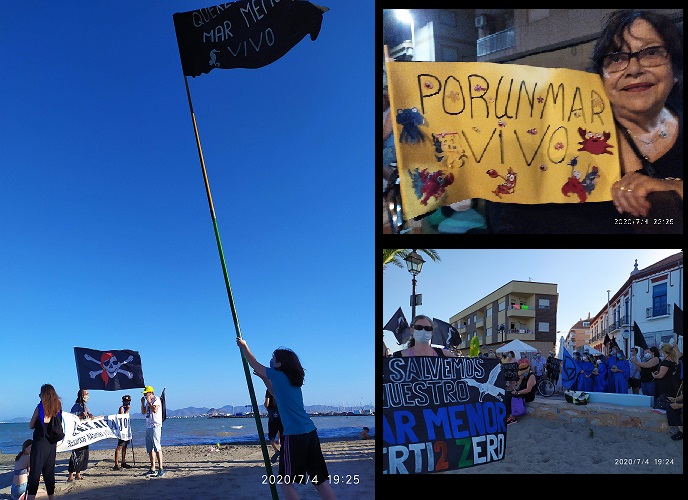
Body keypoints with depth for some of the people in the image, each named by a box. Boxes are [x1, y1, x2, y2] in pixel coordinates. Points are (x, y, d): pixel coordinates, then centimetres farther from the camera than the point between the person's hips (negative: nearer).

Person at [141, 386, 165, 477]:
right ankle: (152, 469, 14)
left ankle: (161, 469, -12)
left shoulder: (156, 399, -7)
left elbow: (155, 410, -22)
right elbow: (143, 412, 23)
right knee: (150, 449, 9)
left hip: (155, 426, -9)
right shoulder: (148, 401, 20)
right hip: (148, 427, 9)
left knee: (157, 448, -12)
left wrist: (149, 402, -13)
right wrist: (143, 403, 11)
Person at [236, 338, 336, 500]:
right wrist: (264, 378, 31)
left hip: (294, 436, -8)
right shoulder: (292, 380, 16)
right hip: (310, 432, 8)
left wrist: (244, 346, 21)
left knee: (286, 482, 5)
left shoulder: (279, 376, -4)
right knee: (320, 479, 9)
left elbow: (255, 365, 8)